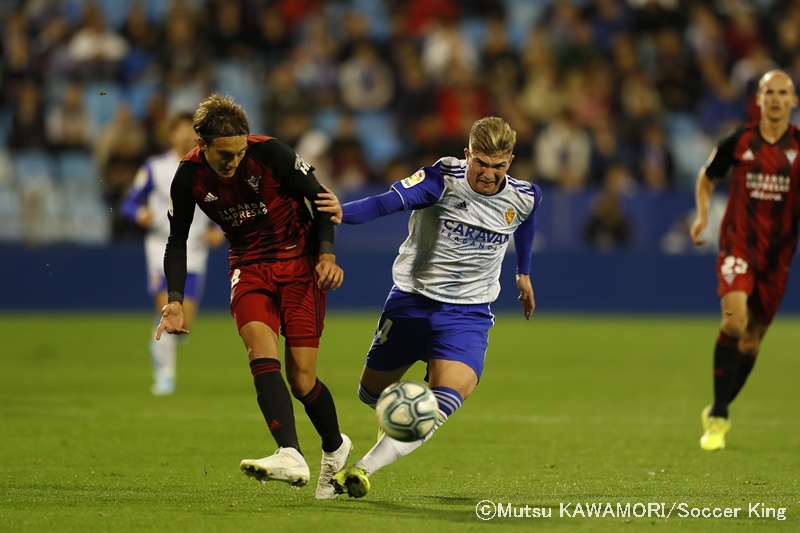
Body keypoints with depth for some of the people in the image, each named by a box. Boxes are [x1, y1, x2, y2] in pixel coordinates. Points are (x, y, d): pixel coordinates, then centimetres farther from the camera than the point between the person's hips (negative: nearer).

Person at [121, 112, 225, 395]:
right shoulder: (155, 167, -1)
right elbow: (128, 203, 2)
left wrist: (218, 231, -8)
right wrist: (141, 214, -20)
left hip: (194, 252, 2)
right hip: (162, 247, -2)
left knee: (184, 322, -3)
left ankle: (159, 347, 30)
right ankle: (165, 372, -4)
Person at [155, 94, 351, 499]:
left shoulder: (270, 153, -19)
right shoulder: (189, 177, -10)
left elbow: (319, 197, -6)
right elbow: (177, 241, 4)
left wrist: (327, 253, -17)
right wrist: (175, 299, -6)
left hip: (299, 259, -2)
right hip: (249, 266, 2)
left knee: (301, 375, -6)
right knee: (260, 348, -26)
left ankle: (334, 447, 23)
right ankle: (290, 456, -38)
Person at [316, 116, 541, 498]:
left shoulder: (523, 198, -5)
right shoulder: (443, 178, -17)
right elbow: (391, 200, -34)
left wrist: (523, 272, 34)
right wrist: (344, 212, -53)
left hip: (468, 312, 1)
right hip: (412, 299, -1)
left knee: (446, 401, -25)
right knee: (371, 393, 13)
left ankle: (364, 468, -27)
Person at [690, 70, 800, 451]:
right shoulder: (739, 141, -2)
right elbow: (707, 177, 16)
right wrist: (702, 215, 1)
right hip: (738, 244, -2)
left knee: (753, 337, 9)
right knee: (734, 320, -23)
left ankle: (718, 412, 29)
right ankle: (717, 418, -14)